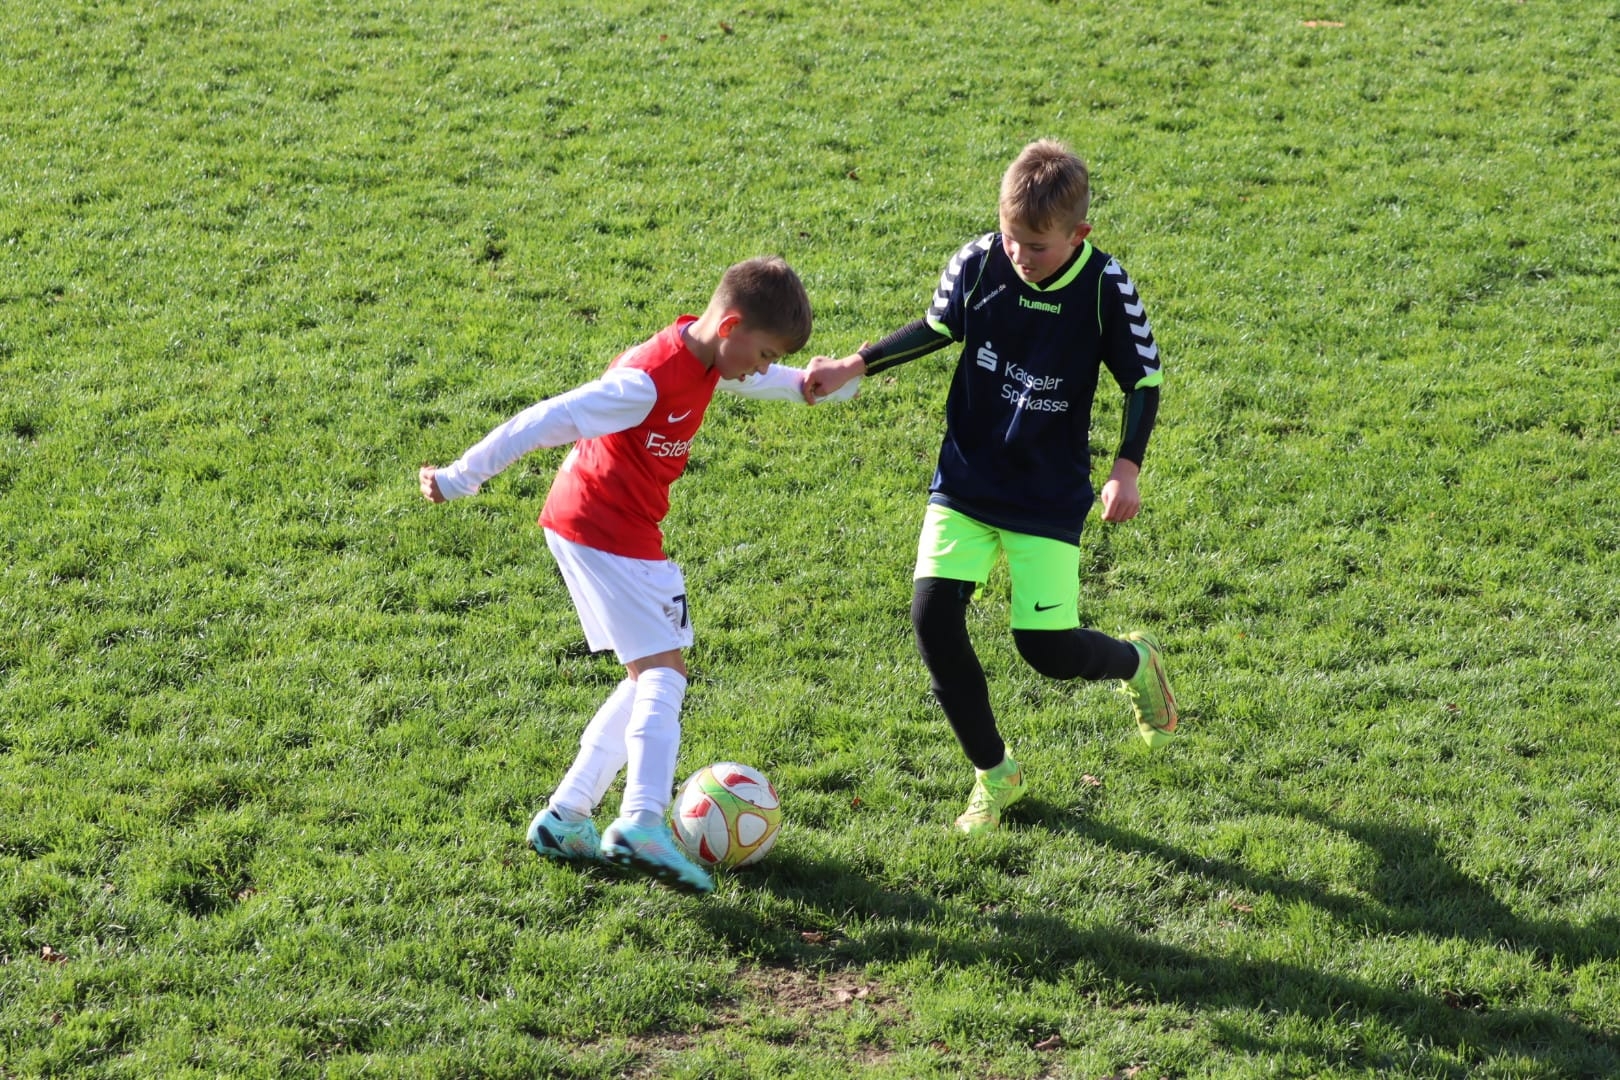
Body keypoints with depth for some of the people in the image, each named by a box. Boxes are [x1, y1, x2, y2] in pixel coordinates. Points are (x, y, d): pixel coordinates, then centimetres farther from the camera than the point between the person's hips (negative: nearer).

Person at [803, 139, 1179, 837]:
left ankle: (1136, 661, 31)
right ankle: (993, 772, 8)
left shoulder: (1105, 289, -16)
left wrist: (1126, 469, -16)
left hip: (1049, 495, -3)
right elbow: (937, 328, 9)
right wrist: (854, 366, 2)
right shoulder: (977, 263, -10)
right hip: (964, 479, 3)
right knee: (932, 614, -12)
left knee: (1045, 647, -7)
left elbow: (1143, 381, -4)